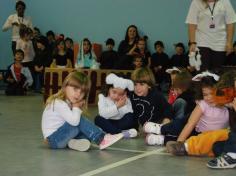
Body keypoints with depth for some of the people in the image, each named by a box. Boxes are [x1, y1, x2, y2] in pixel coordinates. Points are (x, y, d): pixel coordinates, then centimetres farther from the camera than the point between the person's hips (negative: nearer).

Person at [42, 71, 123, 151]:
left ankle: (74, 142, -26)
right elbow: (74, 121, -32)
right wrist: (76, 108, -15)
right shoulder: (59, 103, -21)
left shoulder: (70, 103, 11)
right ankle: (101, 140, -21)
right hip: (53, 140, -9)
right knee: (80, 121, -22)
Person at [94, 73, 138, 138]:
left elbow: (129, 114, -13)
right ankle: (121, 133, -39)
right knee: (98, 119, -29)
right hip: (108, 123, 0)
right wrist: (117, 106, -26)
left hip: (122, 123, 1)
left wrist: (124, 105, -23)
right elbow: (103, 114, -21)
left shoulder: (126, 100, 0)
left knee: (131, 116, -26)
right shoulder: (103, 97, -5)